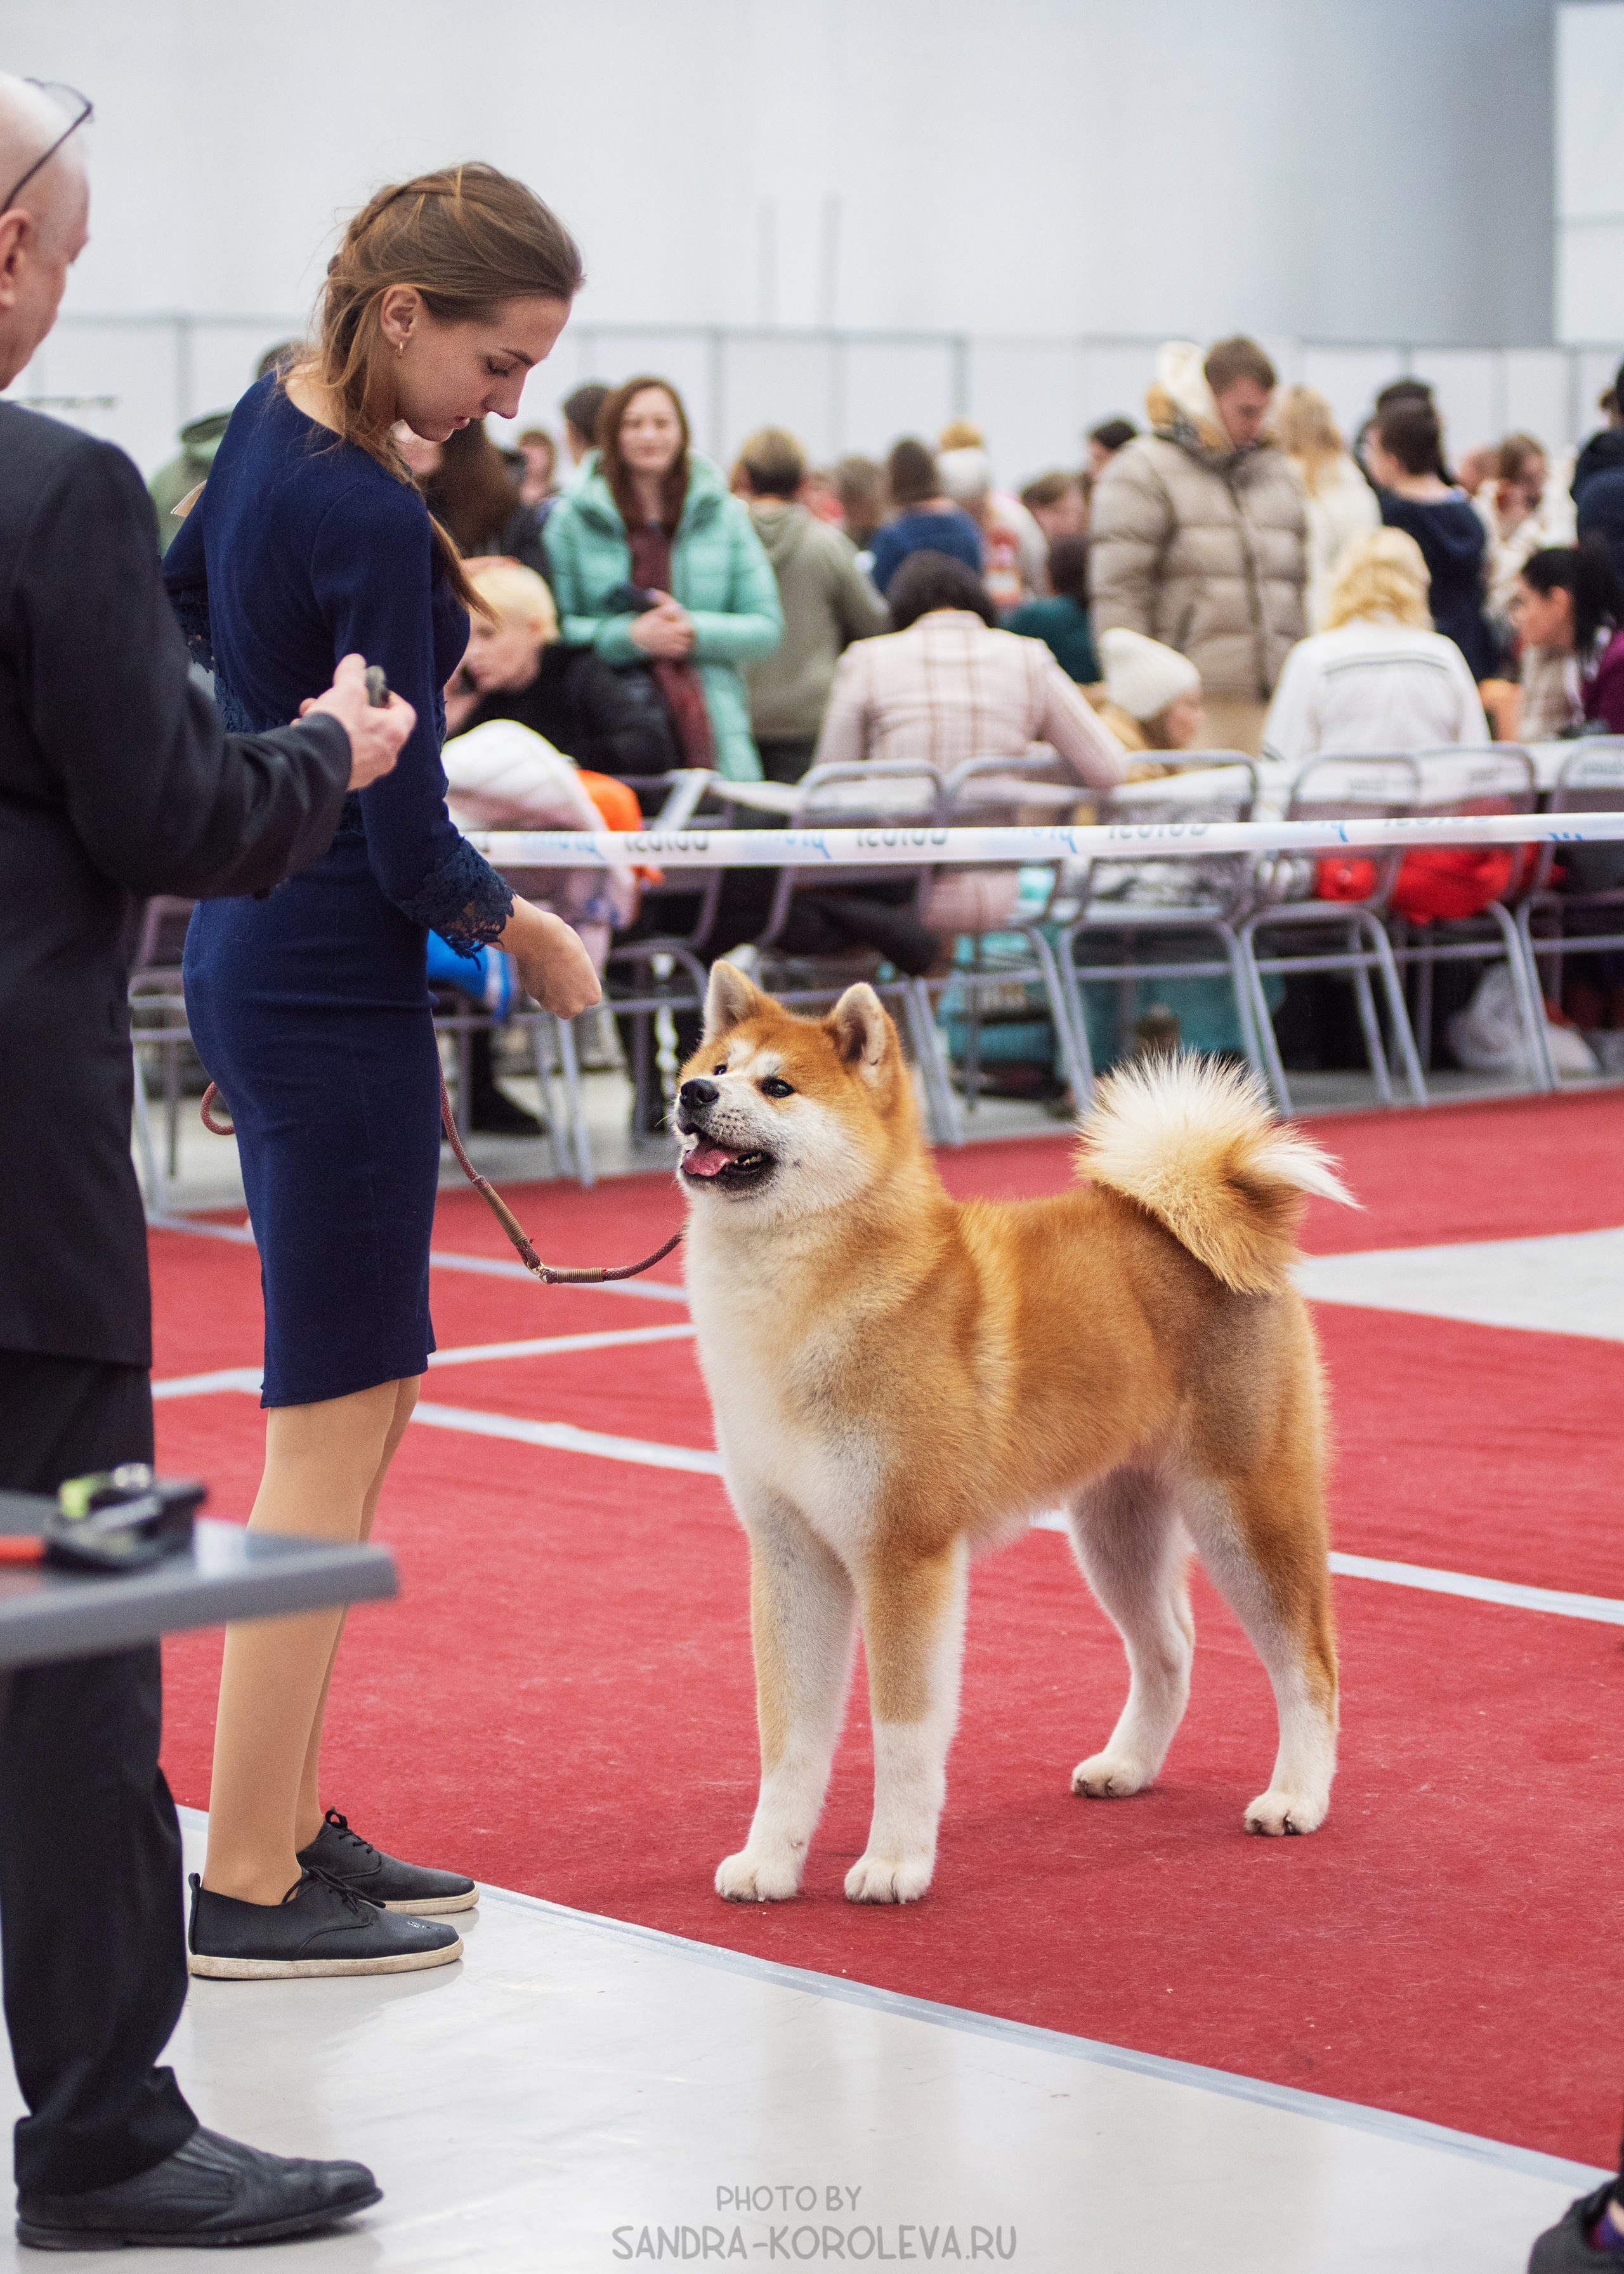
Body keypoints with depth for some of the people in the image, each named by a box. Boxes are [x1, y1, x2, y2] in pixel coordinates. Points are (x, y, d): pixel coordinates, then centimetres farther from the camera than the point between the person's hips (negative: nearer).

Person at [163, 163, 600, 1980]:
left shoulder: (270, 417, 6)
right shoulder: (372, 527, -21)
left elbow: (179, 601, 27)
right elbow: (407, 842, -18)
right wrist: (521, 932, -1)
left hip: (254, 946, 10)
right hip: (332, 987, -10)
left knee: (352, 1396, 15)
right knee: (334, 1419, -4)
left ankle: (290, 1825, 21)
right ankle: (247, 1886, 0)